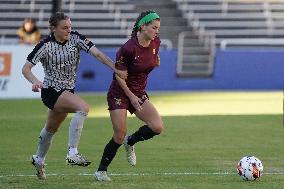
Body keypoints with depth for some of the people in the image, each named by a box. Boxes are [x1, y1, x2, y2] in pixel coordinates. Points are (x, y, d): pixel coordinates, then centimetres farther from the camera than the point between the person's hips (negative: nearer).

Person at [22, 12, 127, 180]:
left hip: (68, 90, 6)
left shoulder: (75, 38, -8)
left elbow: (97, 53, -16)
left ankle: (39, 160, 49)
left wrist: (116, 69, -28)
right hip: (51, 91, -6)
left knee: (51, 129, 24)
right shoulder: (45, 46, -17)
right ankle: (72, 154, -31)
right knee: (83, 108, -30)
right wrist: (35, 82, -35)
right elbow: (26, 68, -15)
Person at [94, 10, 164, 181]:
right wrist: (131, 97, -14)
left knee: (158, 127, -11)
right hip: (120, 94, -6)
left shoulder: (155, 43, -4)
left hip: (140, 93, 6)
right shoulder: (128, 48, -24)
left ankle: (130, 142, 17)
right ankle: (101, 171, 10)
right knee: (120, 136, -9)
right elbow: (119, 75, -15)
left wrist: (156, 61, 0)